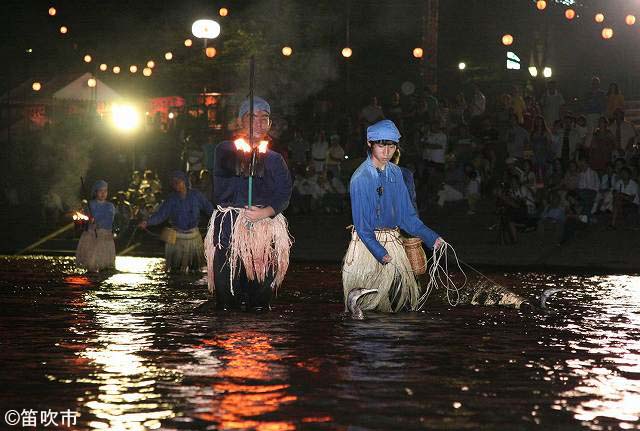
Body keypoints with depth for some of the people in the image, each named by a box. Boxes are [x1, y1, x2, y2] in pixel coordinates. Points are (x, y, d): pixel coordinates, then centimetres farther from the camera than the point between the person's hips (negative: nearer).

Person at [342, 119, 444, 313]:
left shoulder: (395, 173, 5)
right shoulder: (360, 179, -14)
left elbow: (407, 214, 10)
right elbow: (361, 224, -14)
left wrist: (431, 237, 1)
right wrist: (380, 253, -20)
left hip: (393, 242, 5)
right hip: (367, 241, -5)